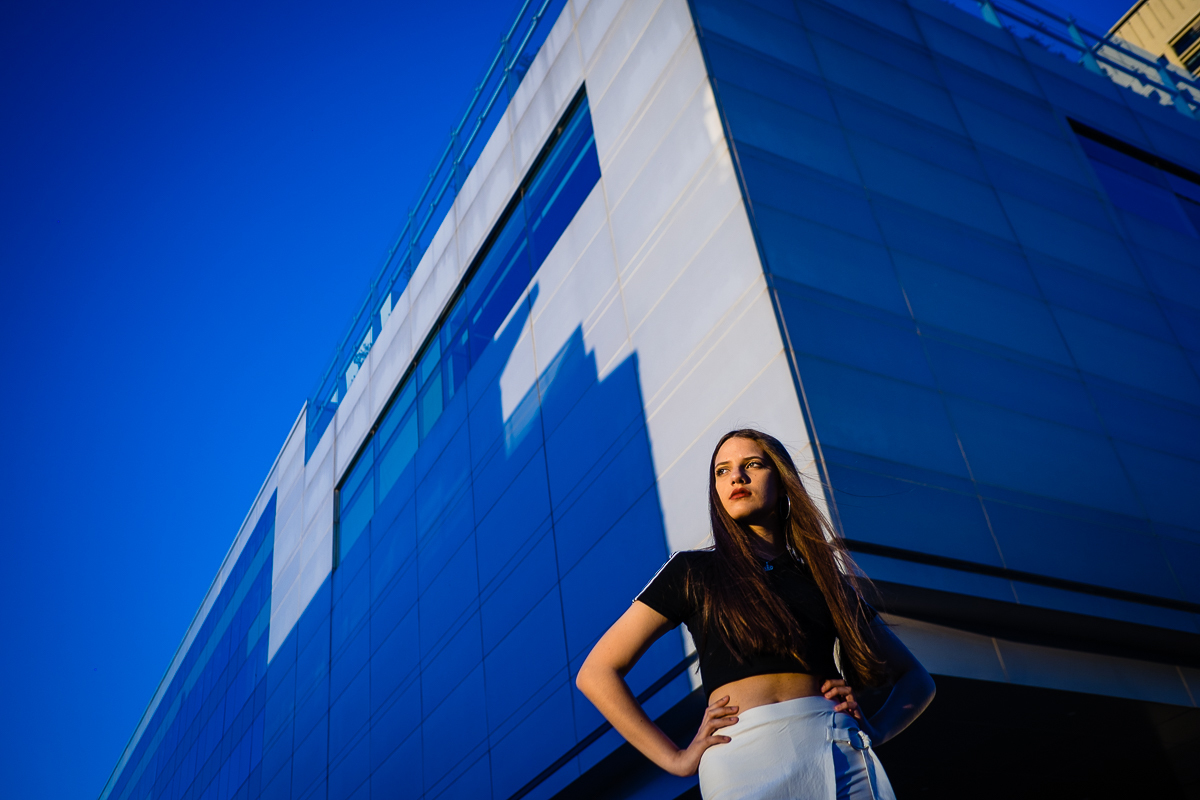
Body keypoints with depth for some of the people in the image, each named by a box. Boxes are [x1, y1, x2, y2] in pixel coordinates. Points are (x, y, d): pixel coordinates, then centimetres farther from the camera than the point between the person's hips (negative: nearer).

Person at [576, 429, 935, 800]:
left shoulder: (826, 578, 17)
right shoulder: (694, 571, 9)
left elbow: (917, 680, 24)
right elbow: (596, 674, 4)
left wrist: (874, 731, 3)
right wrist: (677, 759, -2)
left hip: (843, 759, 3)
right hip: (743, 757, -3)